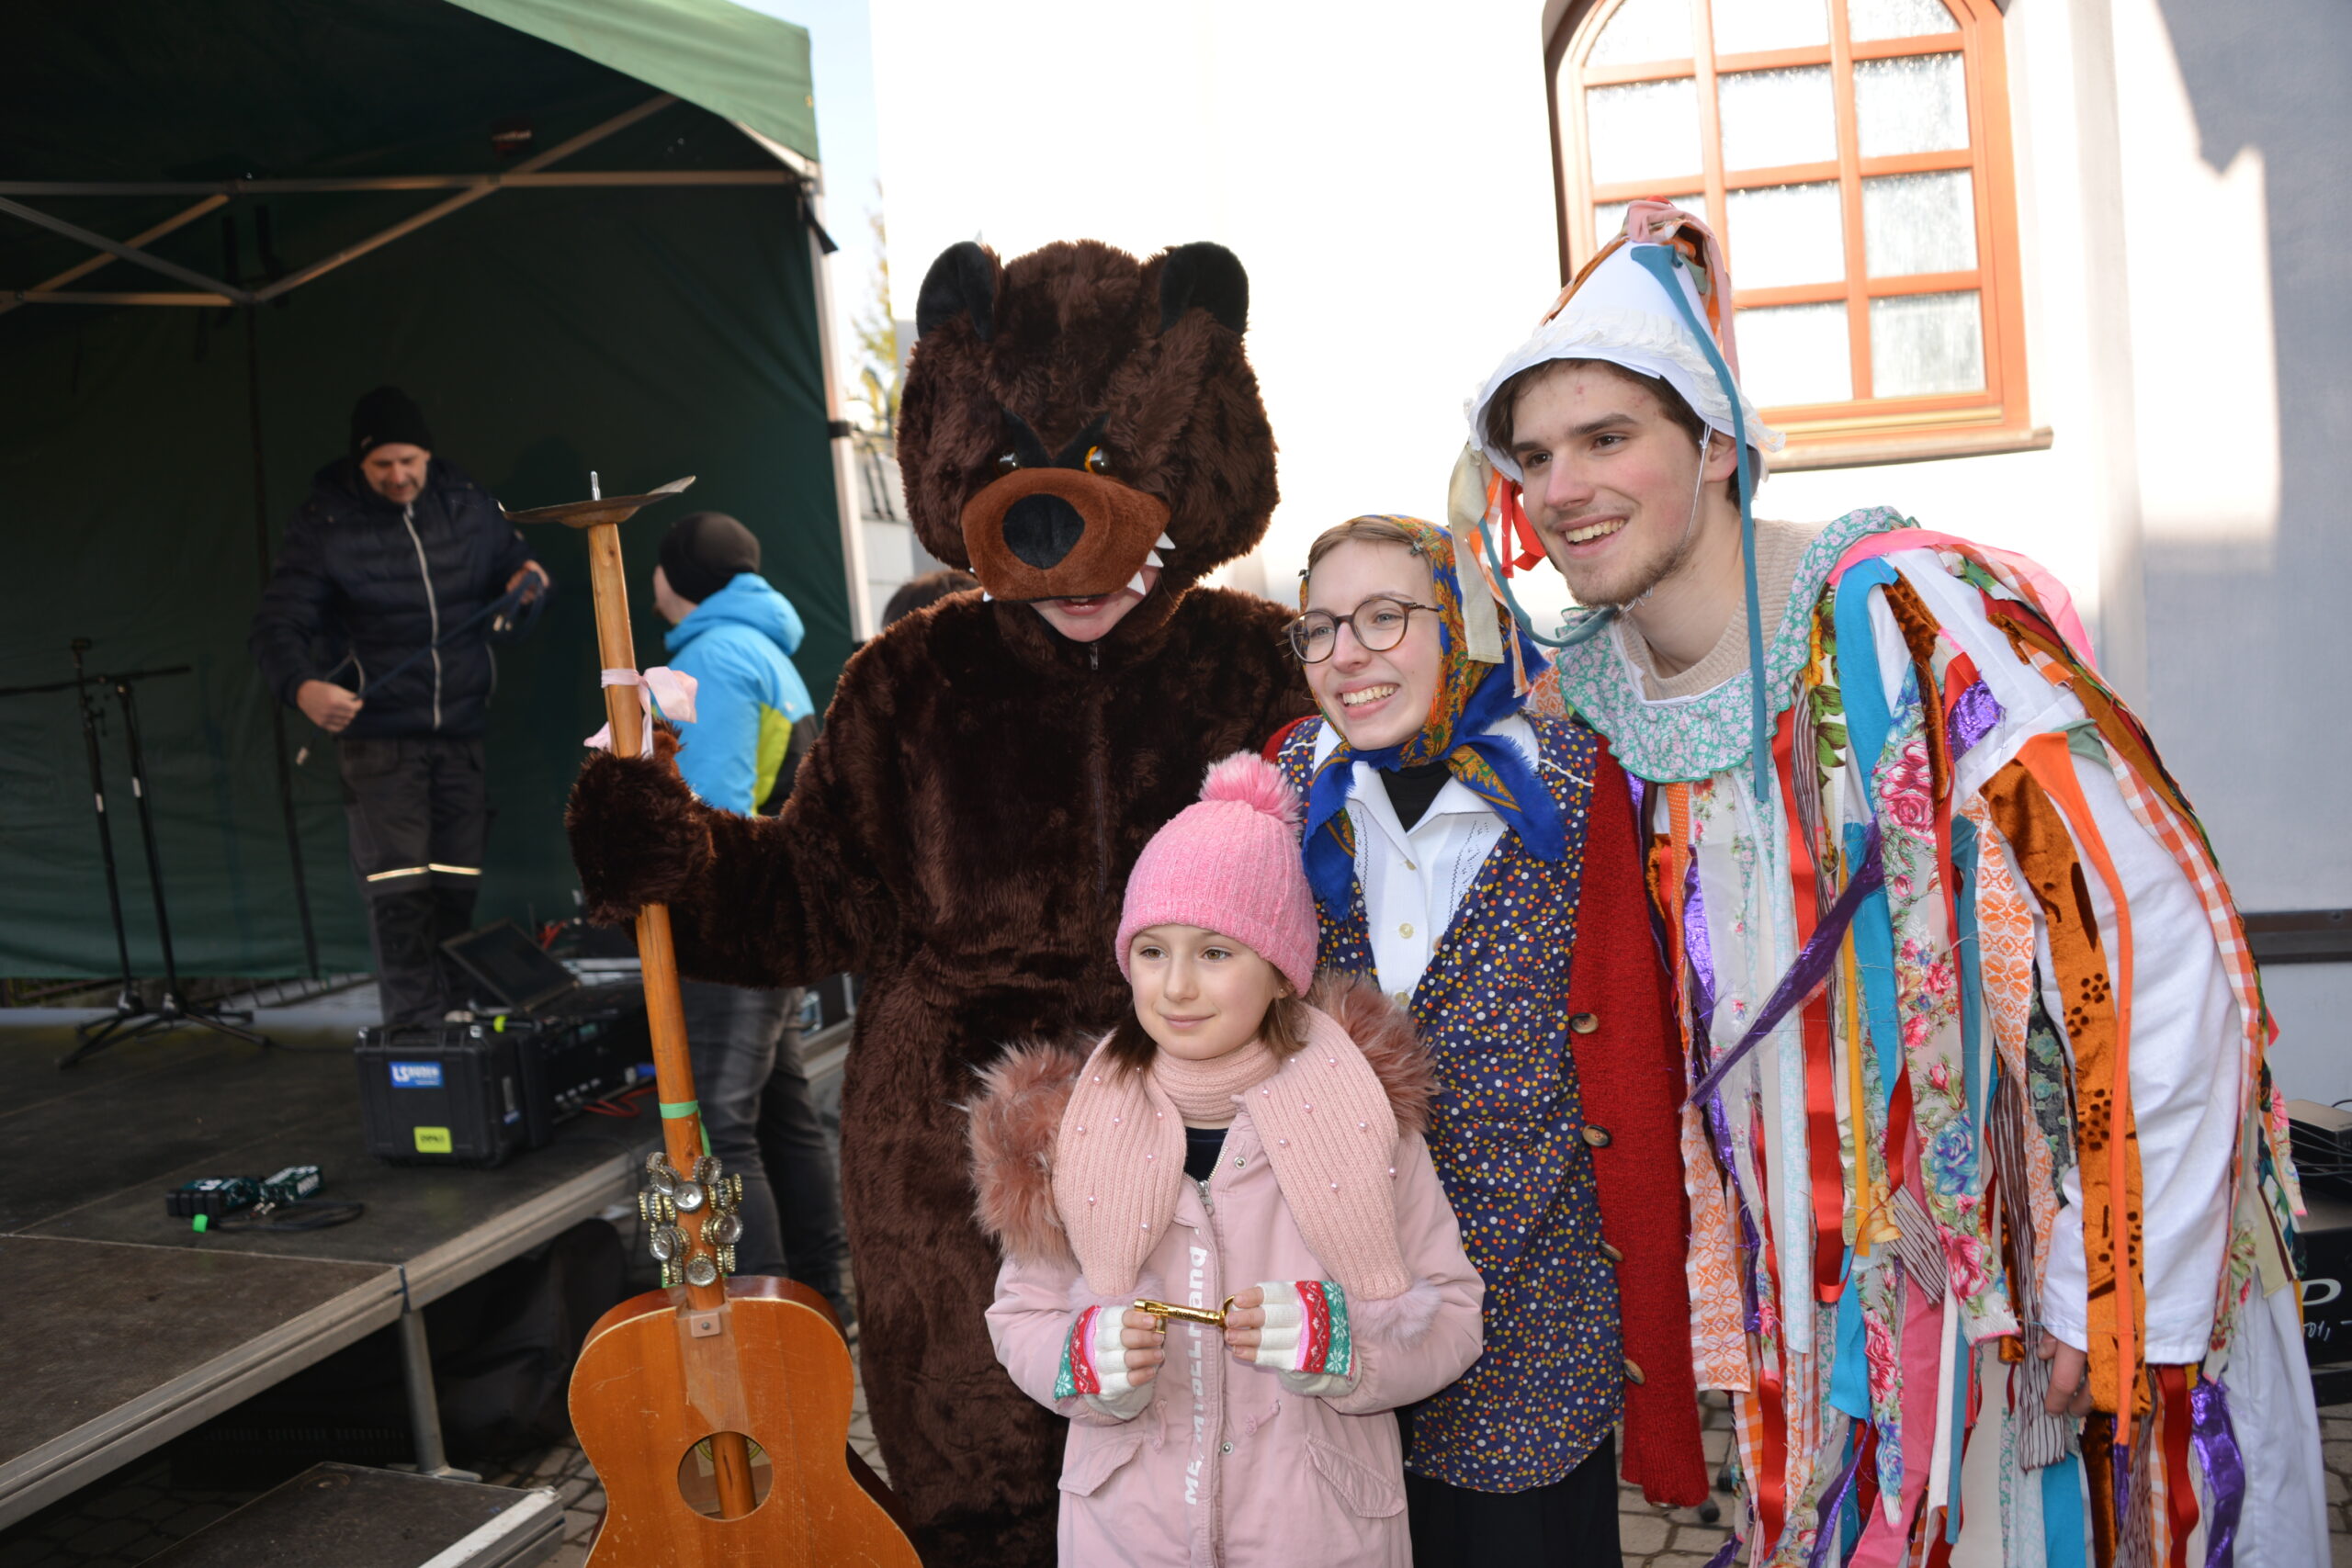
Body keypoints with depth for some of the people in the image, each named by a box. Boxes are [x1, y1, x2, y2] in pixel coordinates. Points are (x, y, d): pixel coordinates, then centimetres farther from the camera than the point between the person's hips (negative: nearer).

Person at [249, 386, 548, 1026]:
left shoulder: (467, 504, 2)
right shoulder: (325, 525, -8)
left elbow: (510, 558, 19)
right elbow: (276, 626, -11)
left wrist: (526, 583, -7)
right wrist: (302, 688, -32)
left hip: (461, 732, 4)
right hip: (378, 738, -4)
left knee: (458, 888, 9)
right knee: (397, 891, -12)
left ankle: (453, 1018, 23)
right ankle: (414, 1028, -6)